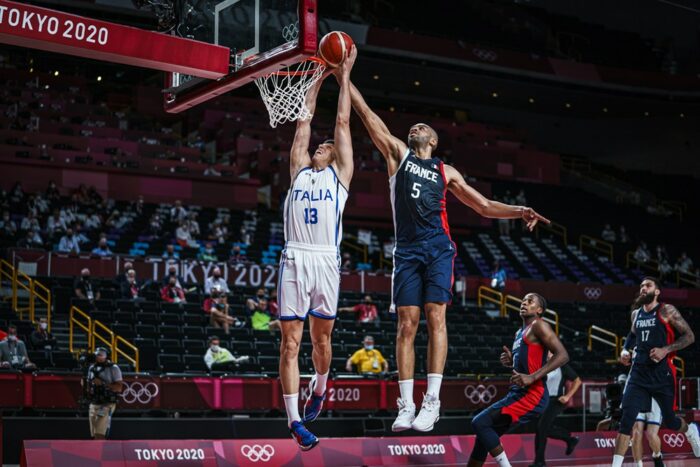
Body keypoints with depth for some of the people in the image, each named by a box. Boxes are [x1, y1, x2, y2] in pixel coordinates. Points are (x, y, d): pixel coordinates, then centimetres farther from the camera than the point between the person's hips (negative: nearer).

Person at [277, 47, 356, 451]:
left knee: (321, 337, 8)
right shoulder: (299, 170, 19)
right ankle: (295, 419, 0)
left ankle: (319, 389, 35)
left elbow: (342, 123, 14)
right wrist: (318, 80, 30)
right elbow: (304, 122, 24)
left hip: (326, 260, -1)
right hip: (295, 259, 1)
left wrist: (344, 77, 20)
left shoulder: (340, 174, 14)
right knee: (291, 341, -3)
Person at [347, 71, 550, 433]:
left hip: (438, 249, 0)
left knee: (435, 318, -10)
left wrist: (518, 211, 3)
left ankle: (432, 400, -10)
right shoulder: (398, 153, 16)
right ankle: (406, 405, -2)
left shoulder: (446, 172, 17)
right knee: (406, 325, -4)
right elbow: (368, 115, 9)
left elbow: (483, 206, 18)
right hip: (406, 250, 0)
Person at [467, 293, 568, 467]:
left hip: (532, 395, -9)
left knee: (480, 423, -18)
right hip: (518, 393, 9)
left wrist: (532, 377, -24)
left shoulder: (538, 326, -6)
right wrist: (511, 361, 9)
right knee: (485, 431, 11)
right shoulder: (519, 333, 22)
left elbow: (562, 355, -17)